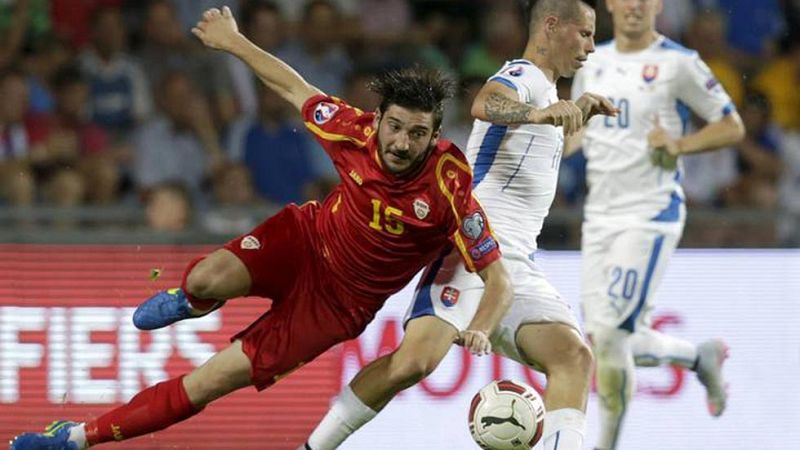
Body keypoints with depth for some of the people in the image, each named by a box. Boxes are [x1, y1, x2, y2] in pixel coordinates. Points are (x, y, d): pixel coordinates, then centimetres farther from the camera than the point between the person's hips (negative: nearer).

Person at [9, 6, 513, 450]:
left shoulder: (450, 191, -26)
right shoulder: (357, 131, -17)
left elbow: (499, 279, -22)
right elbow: (295, 88, 3)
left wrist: (480, 331, -41)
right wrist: (234, 41, 7)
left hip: (339, 304, -2)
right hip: (306, 237, 2)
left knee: (207, 383, -9)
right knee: (209, 279, -29)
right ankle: (188, 297, 12)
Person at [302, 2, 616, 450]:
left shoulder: (544, 89, 23)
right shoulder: (523, 76, -6)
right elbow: (485, 105, -34)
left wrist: (577, 114, 35)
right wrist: (539, 113, -53)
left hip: (519, 267, 9)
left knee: (575, 355, -14)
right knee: (415, 360, -22)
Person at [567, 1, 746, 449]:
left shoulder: (678, 62, -7)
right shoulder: (593, 62, 11)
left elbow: (733, 126, -3)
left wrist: (678, 145, -17)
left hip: (651, 214, -7)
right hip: (600, 214, 7)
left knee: (610, 336, -13)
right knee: (603, 341, 6)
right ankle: (701, 357, 31)